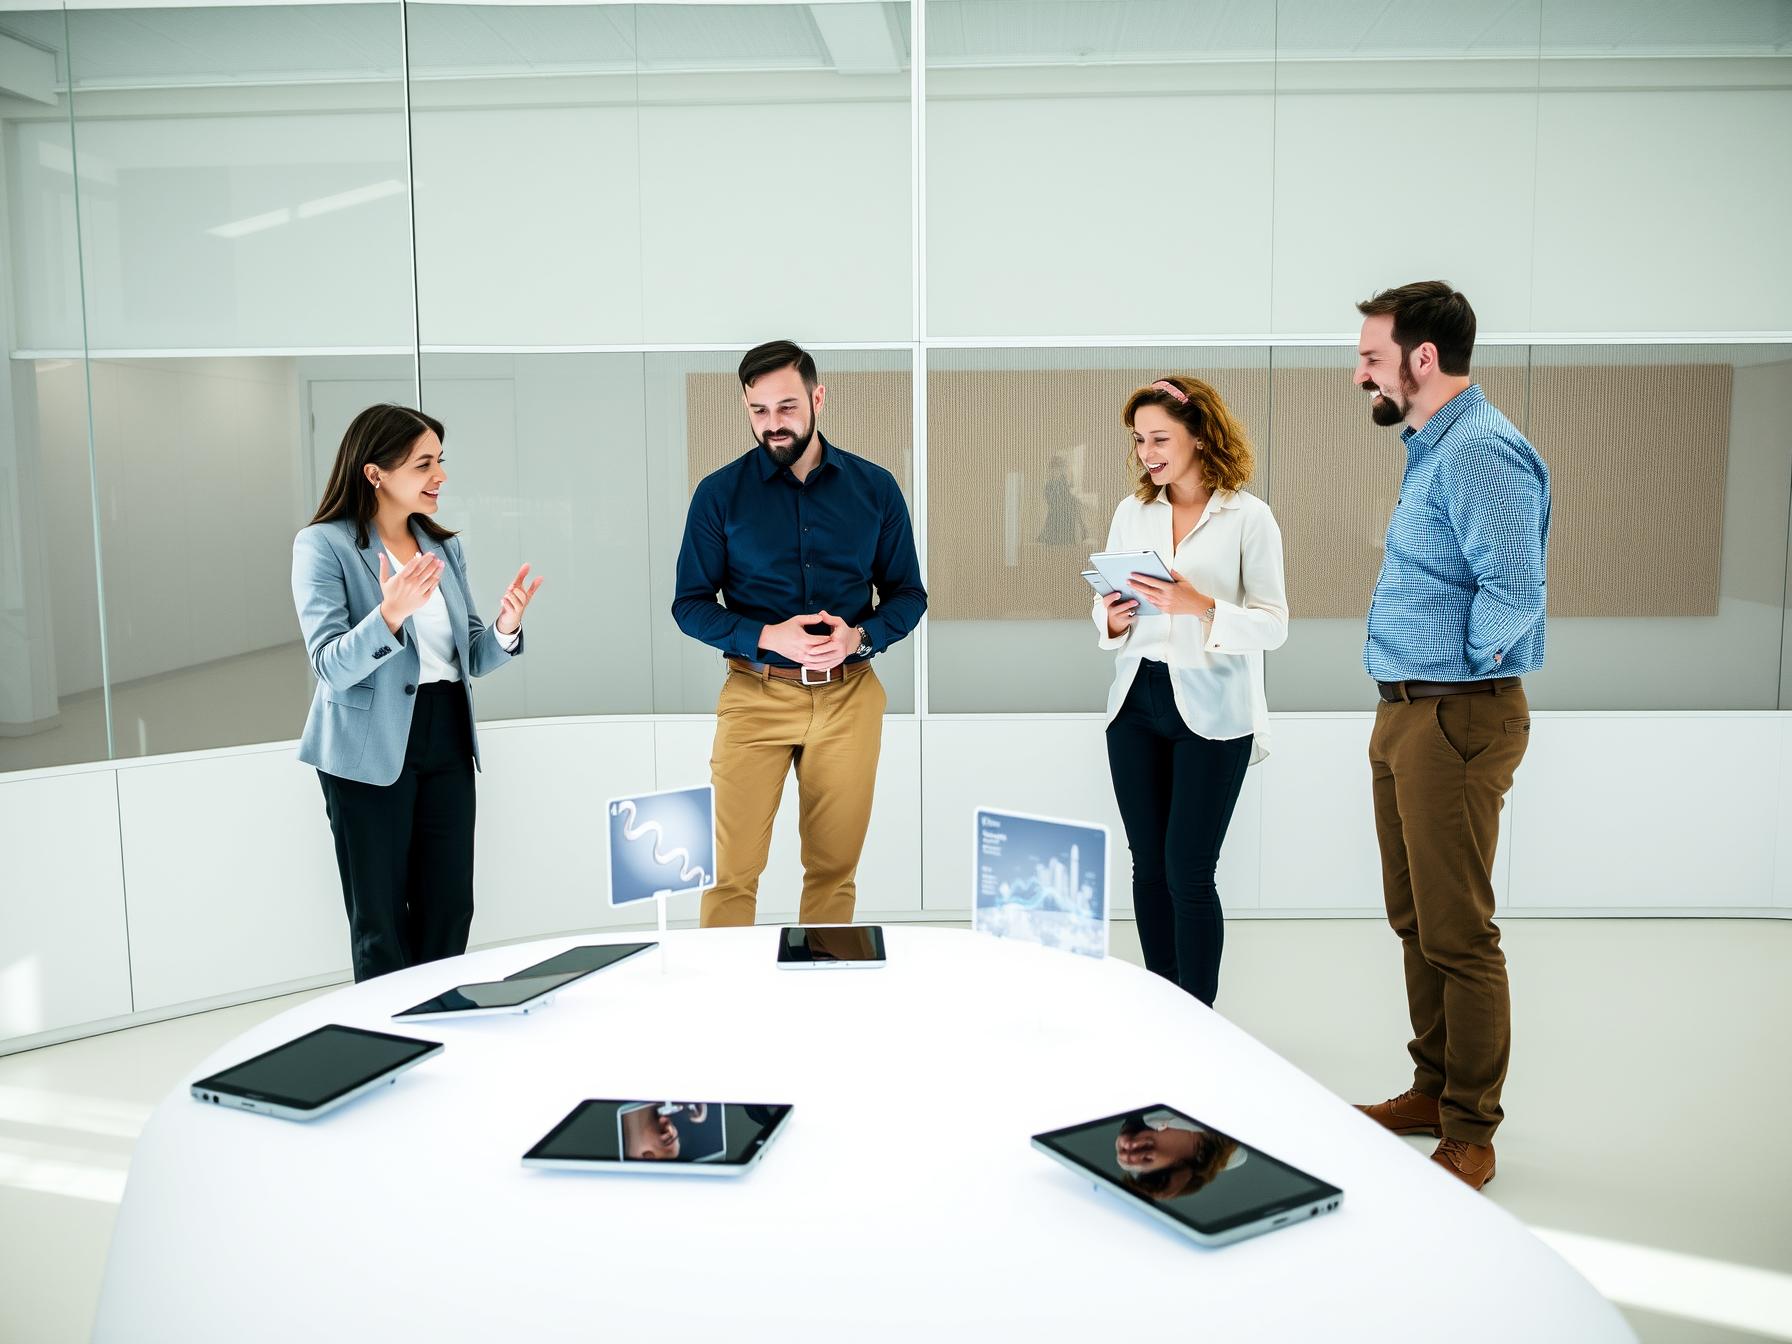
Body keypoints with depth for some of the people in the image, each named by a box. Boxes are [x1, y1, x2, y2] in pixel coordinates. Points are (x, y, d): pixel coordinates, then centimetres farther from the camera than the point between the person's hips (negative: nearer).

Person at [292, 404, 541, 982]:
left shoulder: (445, 547, 9)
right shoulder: (323, 545, -9)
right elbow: (331, 667, -17)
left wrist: (505, 628, -10)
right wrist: (389, 614, -34)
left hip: (447, 740, 6)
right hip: (371, 750, -5)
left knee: (450, 911, 11)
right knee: (381, 923, 8)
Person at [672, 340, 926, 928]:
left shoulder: (875, 487, 3)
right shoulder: (719, 493, -2)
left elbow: (908, 594, 8)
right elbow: (690, 604, 1)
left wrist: (859, 636, -13)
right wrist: (769, 638, -16)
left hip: (849, 696, 2)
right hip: (756, 697, -2)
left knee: (835, 866, 11)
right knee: (734, 872, -1)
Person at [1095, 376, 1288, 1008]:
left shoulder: (1249, 517, -5)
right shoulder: (1132, 512, 9)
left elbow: (1274, 625, -9)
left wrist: (1201, 606, -24)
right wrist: (1112, 620, -9)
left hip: (1211, 710, -4)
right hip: (1137, 702, 5)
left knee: (1187, 871, -6)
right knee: (1147, 863, 9)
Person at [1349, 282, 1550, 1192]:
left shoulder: (1479, 451, -18)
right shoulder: (1432, 448, 16)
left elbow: (1514, 587, -26)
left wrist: (1472, 664, -10)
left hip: (1455, 716, -10)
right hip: (1405, 709, 10)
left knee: (1458, 934, -1)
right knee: (1416, 921, 18)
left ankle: (1470, 1133, 12)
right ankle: (1433, 1090, 32)